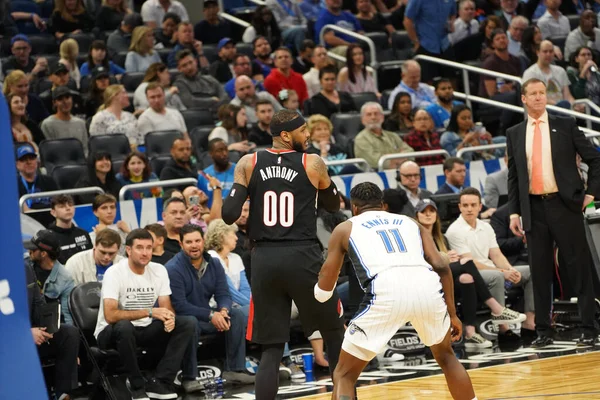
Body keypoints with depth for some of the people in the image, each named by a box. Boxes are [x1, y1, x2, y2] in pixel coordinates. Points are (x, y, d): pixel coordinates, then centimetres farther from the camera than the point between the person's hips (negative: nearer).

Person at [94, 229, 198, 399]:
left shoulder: (159, 270, -1)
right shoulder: (114, 273, -19)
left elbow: (166, 307, 0)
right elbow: (110, 315, -28)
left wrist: (169, 318, -26)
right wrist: (149, 312, -32)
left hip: (145, 330, 6)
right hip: (111, 333, -6)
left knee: (188, 323, -13)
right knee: (125, 327, -40)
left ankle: (158, 383, -19)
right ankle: (137, 386, -20)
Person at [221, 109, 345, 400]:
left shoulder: (248, 164, 4)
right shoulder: (313, 164, 1)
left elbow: (229, 215, -2)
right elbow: (333, 205, 17)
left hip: (264, 259, 2)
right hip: (303, 256, -2)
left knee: (271, 349, 7)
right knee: (334, 333, 19)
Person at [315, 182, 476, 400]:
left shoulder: (345, 228, 27)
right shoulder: (410, 222, 33)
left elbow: (324, 289, 28)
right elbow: (441, 266, 19)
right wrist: (452, 314, 24)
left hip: (387, 290, -3)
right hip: (427, 285, 3)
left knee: (344, 374, 13)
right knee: (446, 356, 32)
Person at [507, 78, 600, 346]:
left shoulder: (565, 127, 4)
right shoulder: (514, 135, 10)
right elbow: (513, 176, 12)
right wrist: (514, 212, 5)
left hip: (564, 205, -2)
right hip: (534, 208, 2)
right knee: (540, 271, 4)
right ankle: (543, 331, 10)